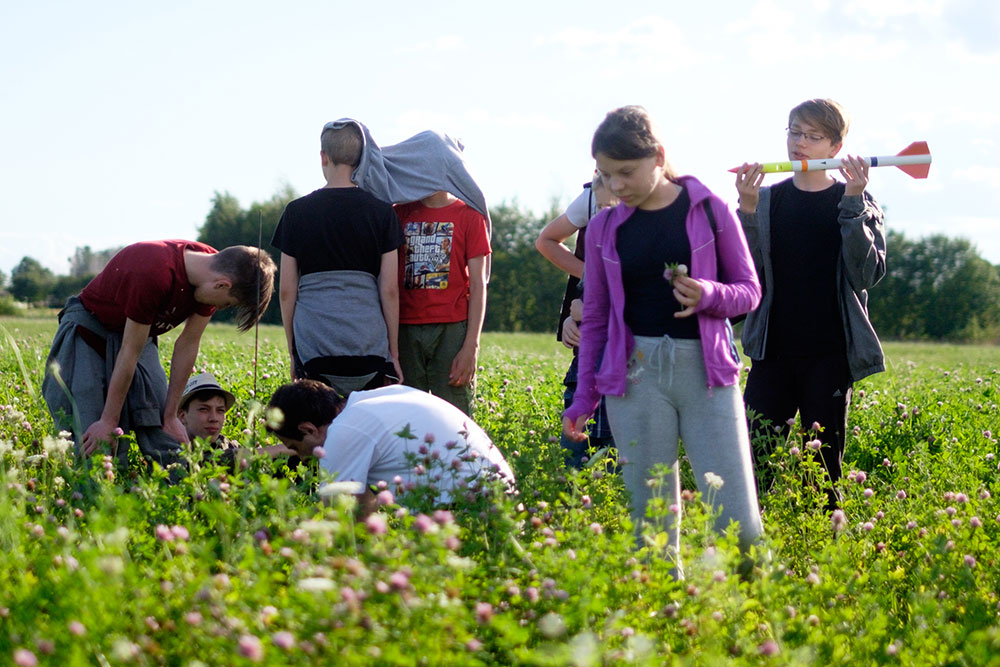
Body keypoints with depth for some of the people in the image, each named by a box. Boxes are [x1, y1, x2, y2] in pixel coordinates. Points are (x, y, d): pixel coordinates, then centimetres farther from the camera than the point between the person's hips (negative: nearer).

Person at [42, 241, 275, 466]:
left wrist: (170, 416, -4)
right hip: (90, 331, -6)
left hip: (140, 333, 6)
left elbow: (188, 345, -6)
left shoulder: (214, 270, -15)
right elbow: (130, 353, -29)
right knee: (94, 446, -15)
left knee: (167, 448, -5)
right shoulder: (153, 275, -36)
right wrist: (108, 422, -22)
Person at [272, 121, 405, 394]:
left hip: (312, 348, 1)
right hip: (369, 347, 0)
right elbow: (389, 290, 0)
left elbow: (286, 291, 4)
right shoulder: (381, 213, 2)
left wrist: (293, 352, 13)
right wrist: (393, 352, 7)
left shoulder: (296, 211, 3)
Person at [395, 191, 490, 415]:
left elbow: (477, 284, 2)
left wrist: (471, 346, -7)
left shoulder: (468, 214, 5)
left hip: (452, 329, -2)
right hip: (405, 328, 2)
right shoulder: (401, 212, 13)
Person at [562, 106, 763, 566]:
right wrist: (583, 398, 11)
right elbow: (595, 317, 15)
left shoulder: (710, 211, 2)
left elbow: (749, 291, 7)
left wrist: (709, 295, -15)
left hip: (706, 370, -2)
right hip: (636, 372, 2)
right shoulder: (604, 228, 8)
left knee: (737, 519, -7)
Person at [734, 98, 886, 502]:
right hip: (772, 351, 1)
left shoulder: (856, 203, 5)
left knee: (825, 464, 2)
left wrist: (853, 204, -13)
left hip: (830, 355, -1)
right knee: (750, 458, -6)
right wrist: (747, 210, -11)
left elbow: (868, 273, -7)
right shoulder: (766, 200, 9)